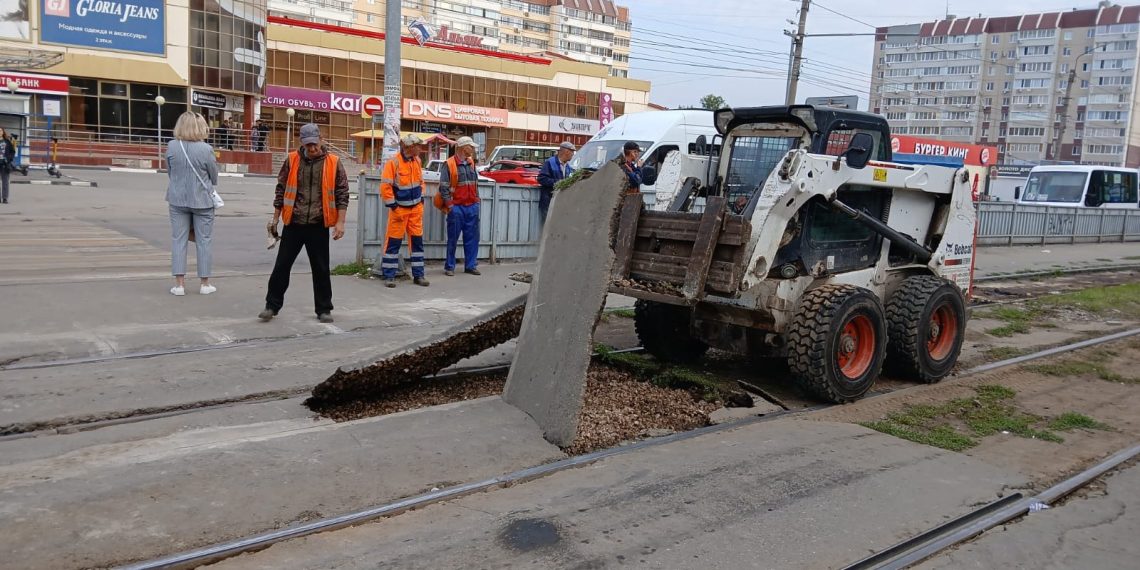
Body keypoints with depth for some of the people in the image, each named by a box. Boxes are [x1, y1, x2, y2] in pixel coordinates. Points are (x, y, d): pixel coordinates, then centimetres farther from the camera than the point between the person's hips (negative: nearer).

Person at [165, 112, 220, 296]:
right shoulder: (206, 149, -14)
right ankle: (204, 283, 13)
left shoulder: (171, 147, -6)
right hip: (202, 200, -2)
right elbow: (214, 178, -3)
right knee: (204, 240, 8)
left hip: (178, 199, 2)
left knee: (178, 240, 8)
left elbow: (169, 172, 4)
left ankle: (179, 283, 8)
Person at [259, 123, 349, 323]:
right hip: (293, 224, 1)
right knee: (282, 265, 5)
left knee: (321, 269, 7)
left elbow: (342, 193, -1)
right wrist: (275, 218, 9)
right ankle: (272, 305, 16)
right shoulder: (292, 160, 3)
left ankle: (324, 309, 19)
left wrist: (340, 222, -8)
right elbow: (281, 190, 10)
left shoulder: (333, 163, -2)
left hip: (319, 226, -1)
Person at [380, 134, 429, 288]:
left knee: (417, 240, 8)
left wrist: (421, 199, 11)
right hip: (399, 208, -6)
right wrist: (393, 206, -16)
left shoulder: (417, 160, 4)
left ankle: (418, 275, 15)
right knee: (394, 242, -1)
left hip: (416, 208, 6)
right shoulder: (393, 162, -17)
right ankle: (389, 276, 7)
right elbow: (385, 186, -17)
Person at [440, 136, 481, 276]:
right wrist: (449, 204, -15)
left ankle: (471, 265, 16)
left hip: (472, 207, 6)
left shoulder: (471, 163, 12)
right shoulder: (450, 164, -8)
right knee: (453, 239, 2)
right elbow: (443, 186, -11)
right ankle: (449, 267, 11)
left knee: (472, 238, 8)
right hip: (457, 207, -6)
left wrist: (477, 199, 13)